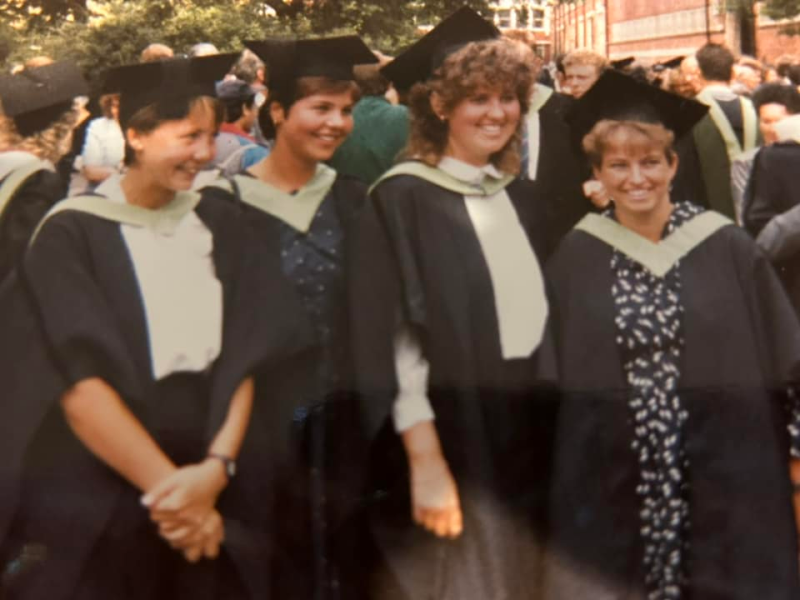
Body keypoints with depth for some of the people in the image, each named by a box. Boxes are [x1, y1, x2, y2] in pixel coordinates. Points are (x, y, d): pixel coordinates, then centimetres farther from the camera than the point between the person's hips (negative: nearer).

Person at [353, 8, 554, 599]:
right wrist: (424, 460, -21)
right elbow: (394, 337, -15)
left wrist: (558, 433, 9)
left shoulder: (523, 198, 10)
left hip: (528, 440, 6)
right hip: (452, 443, -6)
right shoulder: (404, 198, -10)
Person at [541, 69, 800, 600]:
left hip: (723, 485, -1)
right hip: (608, 490, 1)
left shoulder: (727, 248, -3)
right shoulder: (575, 258, 0)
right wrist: (553, 474, 4)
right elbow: (551, 378, 5)